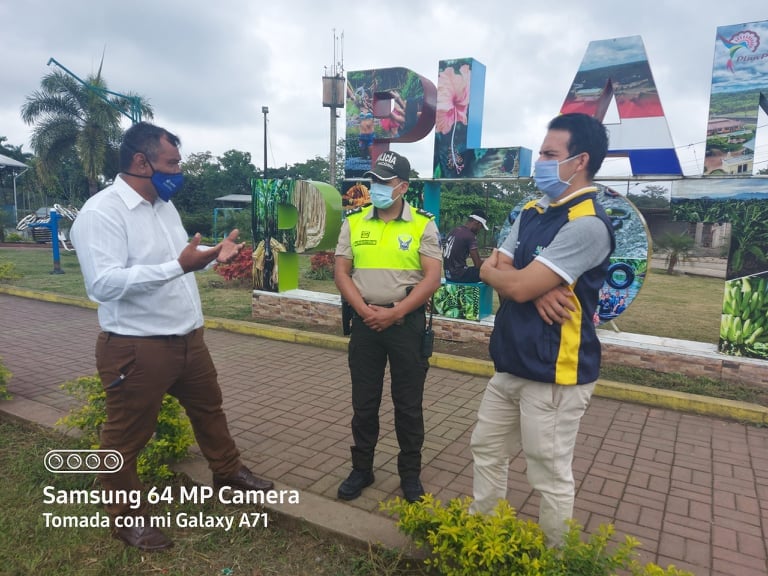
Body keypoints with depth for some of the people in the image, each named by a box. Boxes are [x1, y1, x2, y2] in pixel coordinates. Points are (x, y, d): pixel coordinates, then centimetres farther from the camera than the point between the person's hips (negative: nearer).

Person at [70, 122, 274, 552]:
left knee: (209, 409, 23)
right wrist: (178, 265, -35)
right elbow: (103, 284, -29)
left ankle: (228, 471, 45)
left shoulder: (165, 205, 9)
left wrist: (214, 256, 5)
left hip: (188, 337, 9)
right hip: (136, 347, -8)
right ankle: (126, 517, 30)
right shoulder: (101, 212, -18)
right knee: (126, 437, 10)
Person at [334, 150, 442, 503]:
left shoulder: (423, 225, -3)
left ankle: (410, 474, 25)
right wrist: (363, 310, -12)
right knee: (364, 403, 12)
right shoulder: (354, 223, 5)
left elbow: (432, 277, -9)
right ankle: (361, 469, 28)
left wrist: (394, 313, -16)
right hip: (365, 322, 3)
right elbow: (341, 272, 2)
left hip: (407, 323, -2)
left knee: (408, 404, 8)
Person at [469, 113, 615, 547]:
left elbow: (518, 286, -23)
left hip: (554, 374, -9)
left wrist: (498, 271, -1)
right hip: (512, 364, 9)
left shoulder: (588, 223, -19)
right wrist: (536, 287, -16)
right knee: (487, 449, 20)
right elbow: (492, 270, 3)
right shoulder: (532, 213, 10)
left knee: (551, 476, 7)